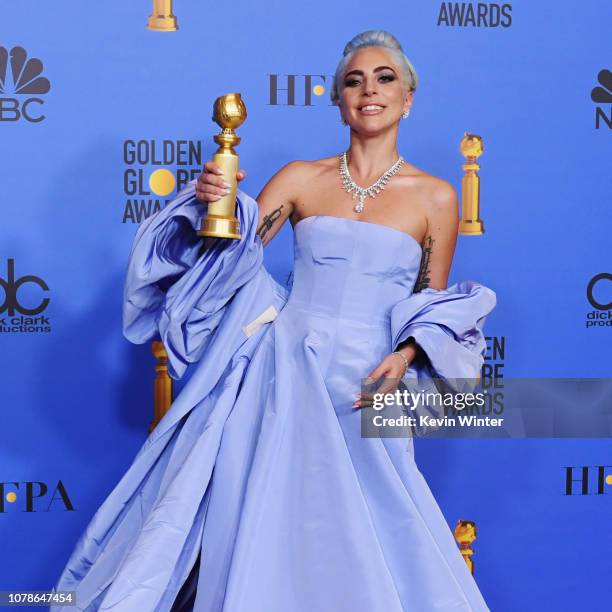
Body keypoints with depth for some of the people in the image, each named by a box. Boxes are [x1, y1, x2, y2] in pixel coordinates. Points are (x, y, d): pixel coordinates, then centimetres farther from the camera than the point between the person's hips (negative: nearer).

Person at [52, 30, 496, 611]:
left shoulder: (435, 197, 3)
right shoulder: (302, 178, 6)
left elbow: (435, 307, 10)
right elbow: (233, 251, 4)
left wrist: (405, 357, -8)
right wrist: (214, 204, -15)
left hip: (363, 388, -1)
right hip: (285, 371, 1)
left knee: (356, 543, 0)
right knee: (253, 514, 0)